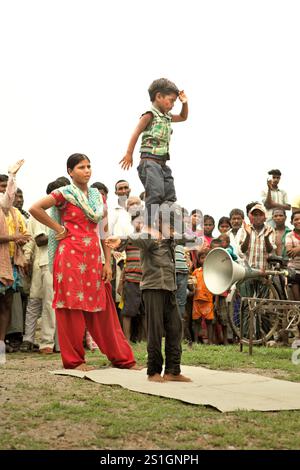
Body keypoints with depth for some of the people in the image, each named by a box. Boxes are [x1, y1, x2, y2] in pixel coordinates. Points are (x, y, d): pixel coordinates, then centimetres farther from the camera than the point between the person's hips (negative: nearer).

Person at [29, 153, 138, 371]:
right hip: (71, 255, -5)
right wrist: (59, 229, -8)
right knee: (72, 307, -1)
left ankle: (122, 357, 11)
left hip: (94, 257, 5)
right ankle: (74, 360, 7)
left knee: (102, 308, 7)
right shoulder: (64, 194, 0)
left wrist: (108, 262, 7)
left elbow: (104, 232, 15)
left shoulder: (98, 196, 16)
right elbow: (35, 208, -12)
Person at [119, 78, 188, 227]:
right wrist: (129, 154, -21)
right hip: (150, 161, -9)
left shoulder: (167, 117, 19)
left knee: (170, 198, 6)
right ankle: (150, 227, -21)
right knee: (156, 194, -20)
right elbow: (136, 133, -14)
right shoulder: (150, 115, -7)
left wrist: (184, 103, 17)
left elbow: (183, 117, 36)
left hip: (163, 163, 9)